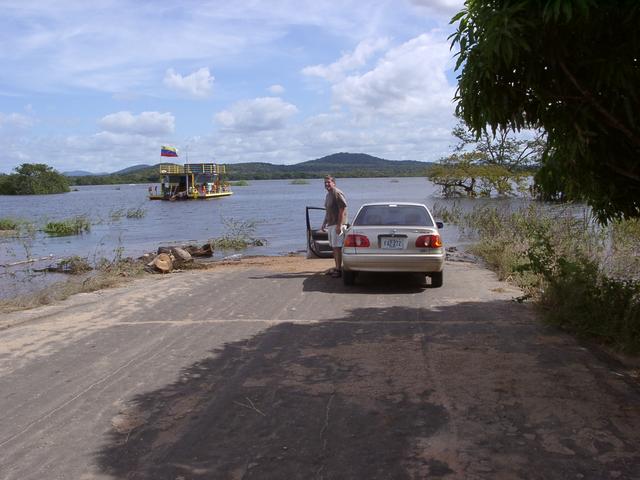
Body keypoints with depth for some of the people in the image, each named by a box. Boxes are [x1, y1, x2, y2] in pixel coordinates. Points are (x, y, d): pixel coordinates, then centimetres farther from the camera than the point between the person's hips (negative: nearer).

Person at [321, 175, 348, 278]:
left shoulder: (337, 193, -13)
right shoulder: (328, 194, 17)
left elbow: (342, 210, -19)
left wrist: (339, 225, -23)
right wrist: (324, 223, 22)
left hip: (337, 225, -10)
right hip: (330, 225, 10)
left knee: (337, 247, -9)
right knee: (334, 247, 14)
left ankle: (339, 270, -6)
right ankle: (337, 268, 22)